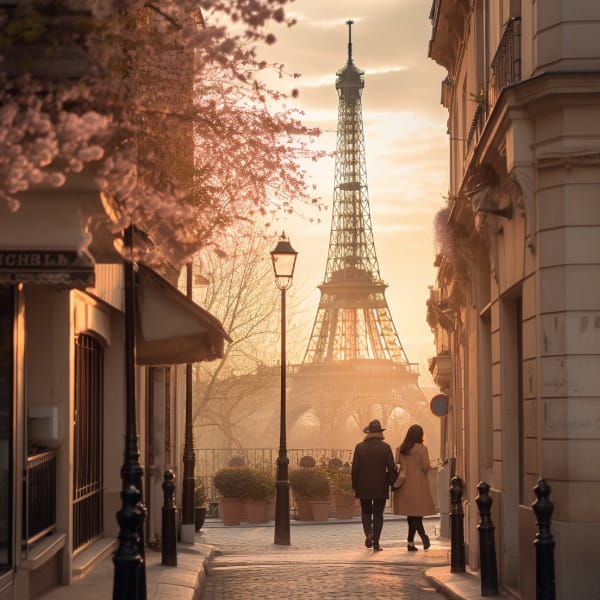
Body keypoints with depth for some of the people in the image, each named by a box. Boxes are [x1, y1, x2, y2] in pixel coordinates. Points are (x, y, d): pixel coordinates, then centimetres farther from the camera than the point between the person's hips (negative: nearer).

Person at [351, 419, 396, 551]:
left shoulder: (359, 447, -4)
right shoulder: (385, 447, -5)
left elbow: (355, 468, -4)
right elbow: (391, 468, -9)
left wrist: (355, 486, 5)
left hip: (364, 487, 0)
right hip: (380, 488, 0)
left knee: (366, 513, 14)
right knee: (378, 514, 8)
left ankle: (368, 534, -11)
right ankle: (376, 543, 3)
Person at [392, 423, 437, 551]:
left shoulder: (400, 449, 2)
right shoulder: (422, 449, -9)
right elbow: (426, 467, -12)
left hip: (404, 485, 3)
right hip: (419, 485, -3)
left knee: (411, 513, 8)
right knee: (416, 513, 5)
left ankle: (423, 535, -7)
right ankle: (410, 542, -3)